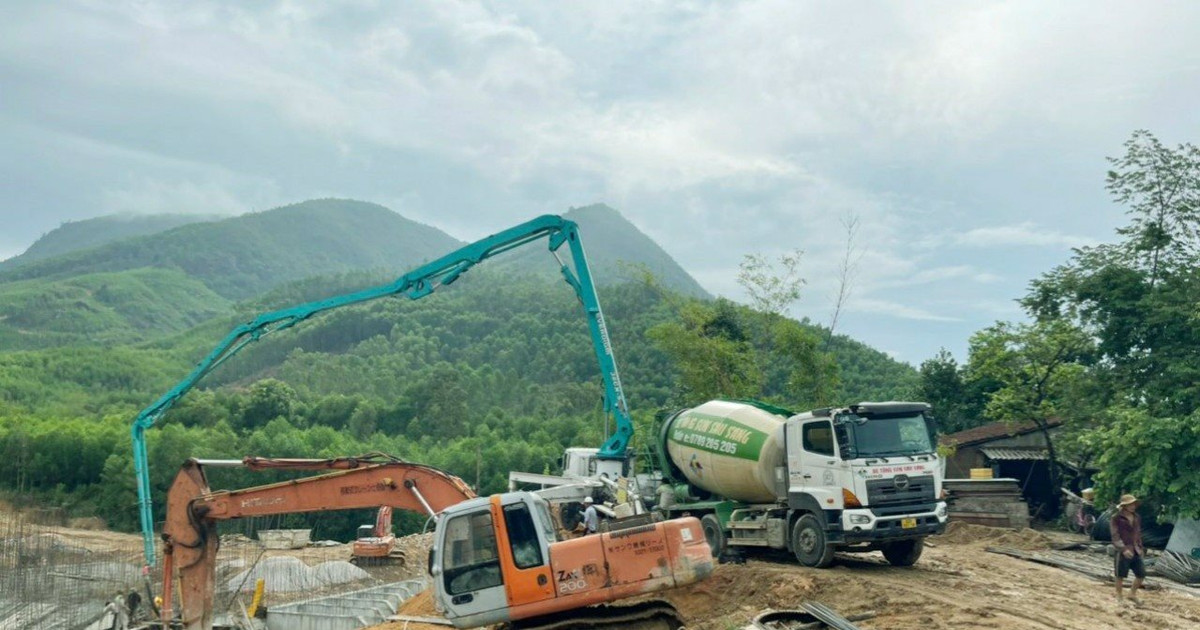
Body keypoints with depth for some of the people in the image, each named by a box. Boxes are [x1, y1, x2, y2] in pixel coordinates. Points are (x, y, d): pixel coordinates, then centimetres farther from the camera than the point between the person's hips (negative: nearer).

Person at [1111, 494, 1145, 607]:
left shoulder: (1136, 518, 12)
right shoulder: (1116, 518, -10)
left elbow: (1138, 534, 22)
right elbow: (1115, 536, -13)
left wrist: (1140, 547, 15)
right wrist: (1123, 549, -22)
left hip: (1136, 551, 7)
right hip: (1123, 551, -7)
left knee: (1141, 574, 8)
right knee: (1120, 575, 2)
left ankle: (1132, 594, 27)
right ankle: (1119, 597, 15)